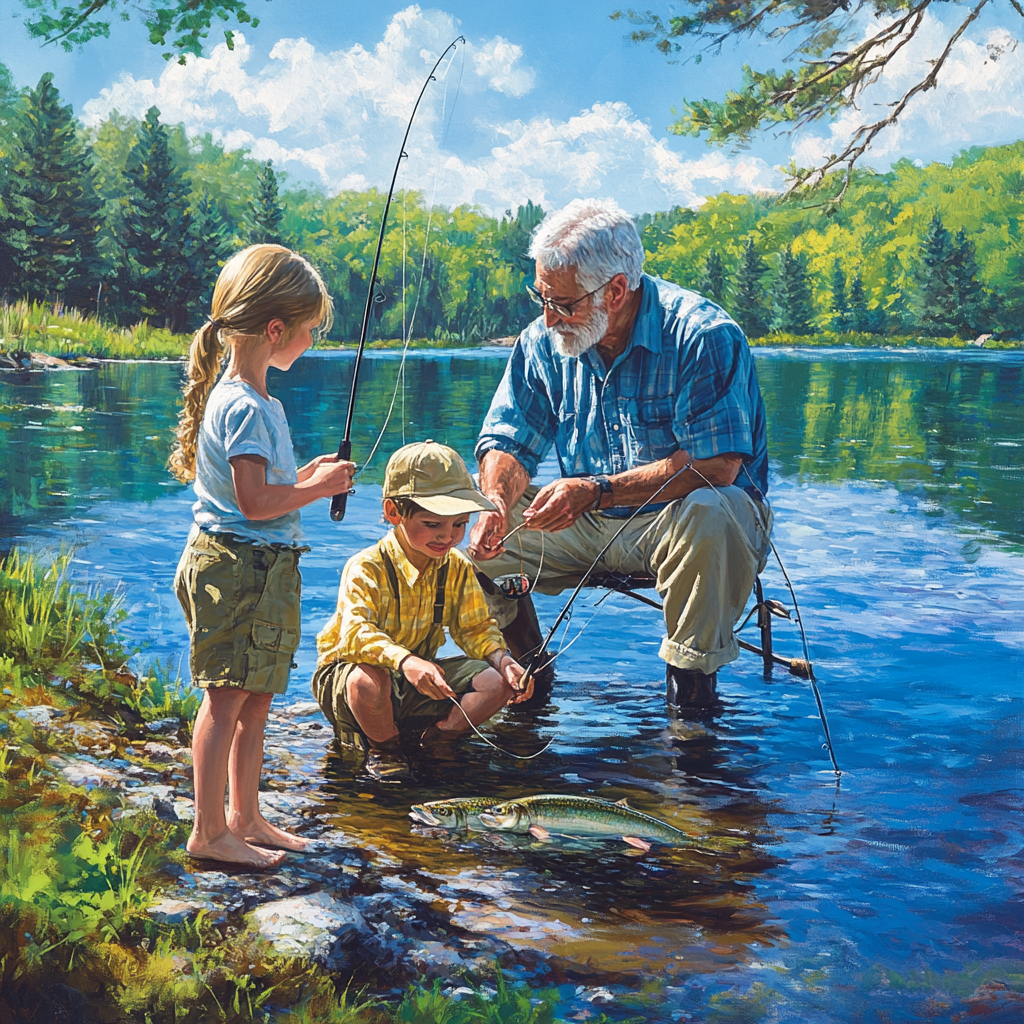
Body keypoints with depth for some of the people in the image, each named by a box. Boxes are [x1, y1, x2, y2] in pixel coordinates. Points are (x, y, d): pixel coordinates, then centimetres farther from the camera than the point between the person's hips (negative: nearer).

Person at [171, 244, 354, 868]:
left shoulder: (251, 400, 14)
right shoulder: (245, 407, -18)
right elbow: (255, 502, -23)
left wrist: (307, 475, 11)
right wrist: (319, 488, -11)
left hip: (263, 569, 10)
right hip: (237, 566, -10)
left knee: (256, 699, 16)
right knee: (226, 699, -3)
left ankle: (245, 818, 27)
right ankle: (209, 832, 6)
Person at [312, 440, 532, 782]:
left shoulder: (458, 569, -3)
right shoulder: (366, 568, -23)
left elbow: (475, 629, 3)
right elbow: (356, 634, -38)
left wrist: (502, 659, -20)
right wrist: (406, 661, -57)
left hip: (416, 678, 5)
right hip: (344, 672, -5)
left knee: (497, 684, -15)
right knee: (368, 682, -42)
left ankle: (431, 742, 3)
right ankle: (383, 748, -9)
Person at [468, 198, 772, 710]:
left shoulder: (703, 336, -20)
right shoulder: (543, 341, -2)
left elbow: (717, 465, -27)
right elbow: (508, 443, 1)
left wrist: (597, 490, -34)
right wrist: (496, 501, -23)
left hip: (676, 524, -5)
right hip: (587, 528, 6)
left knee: (707, 513, -39)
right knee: (480, 524, -10)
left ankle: (691, 688, -20)